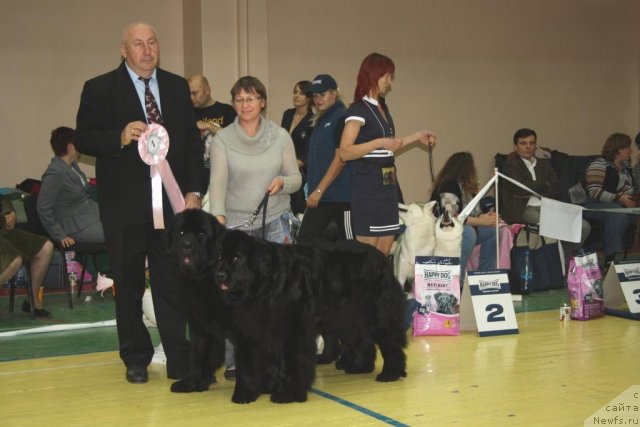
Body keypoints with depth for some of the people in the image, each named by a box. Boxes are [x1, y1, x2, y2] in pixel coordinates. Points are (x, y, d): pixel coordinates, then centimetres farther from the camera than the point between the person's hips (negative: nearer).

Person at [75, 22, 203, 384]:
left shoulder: (178, 87, 10)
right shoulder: (100, 89, 0)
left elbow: (192, 141, 9)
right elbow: (84, 139, -4)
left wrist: (194, 190, -1)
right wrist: (120, 138, -23)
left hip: (172, 202, 2)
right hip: (124, 205, -1)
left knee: (173, 283, 0)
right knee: (129, 286, 8)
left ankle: (180, 360, 6)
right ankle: (136, 359, 22)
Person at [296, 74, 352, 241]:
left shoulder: (342, 118, -9)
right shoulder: (321, 120, 16)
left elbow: (340, 159, -16)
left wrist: (319, 190, -16)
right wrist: (313, 189, 15)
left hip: (340, 196, -8)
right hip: (320, 195, 8)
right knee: (303, 240, 2)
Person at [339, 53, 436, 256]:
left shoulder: (382, 107, 16)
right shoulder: (359, 109, -10)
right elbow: (345, 152, -19)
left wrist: (417, 136, 22)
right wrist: (380, 142, -23)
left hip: (387, 184, 9)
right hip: (368, 187, -9)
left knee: (385, 251, 8)